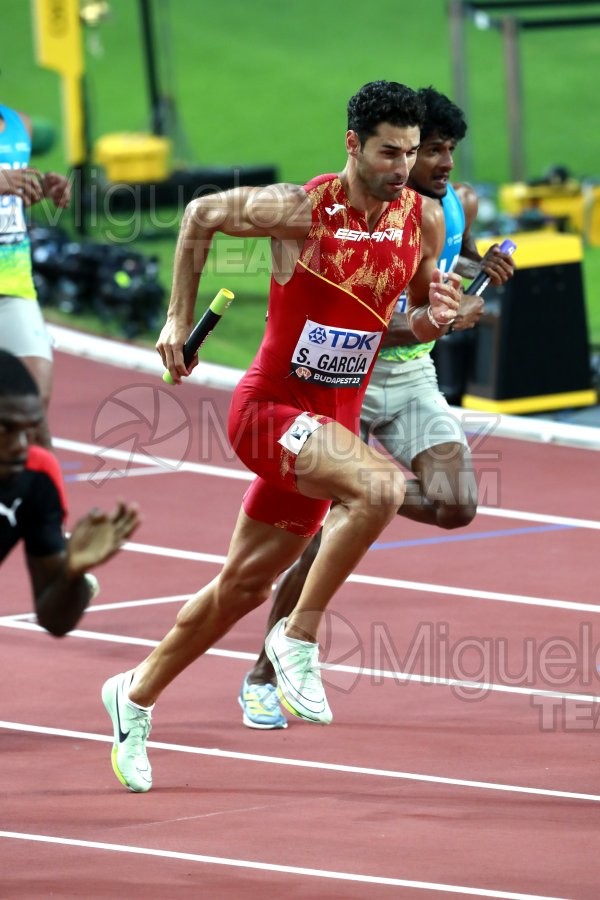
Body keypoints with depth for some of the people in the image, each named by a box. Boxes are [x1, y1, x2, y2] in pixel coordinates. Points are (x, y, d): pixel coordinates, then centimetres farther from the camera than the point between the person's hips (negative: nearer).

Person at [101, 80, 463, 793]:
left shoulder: (423, 219, -2)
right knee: (379, 485, -32)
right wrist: (179, 319, 2)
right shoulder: (300, 209, -17)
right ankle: (299, 637, -17)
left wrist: (435, 317, -10)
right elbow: (201, 215, 0)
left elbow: (418, 319, 14)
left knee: (245, 584, 15)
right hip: (269, 408, -6)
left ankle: (136, 695, 33)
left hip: (333, 421, 6)